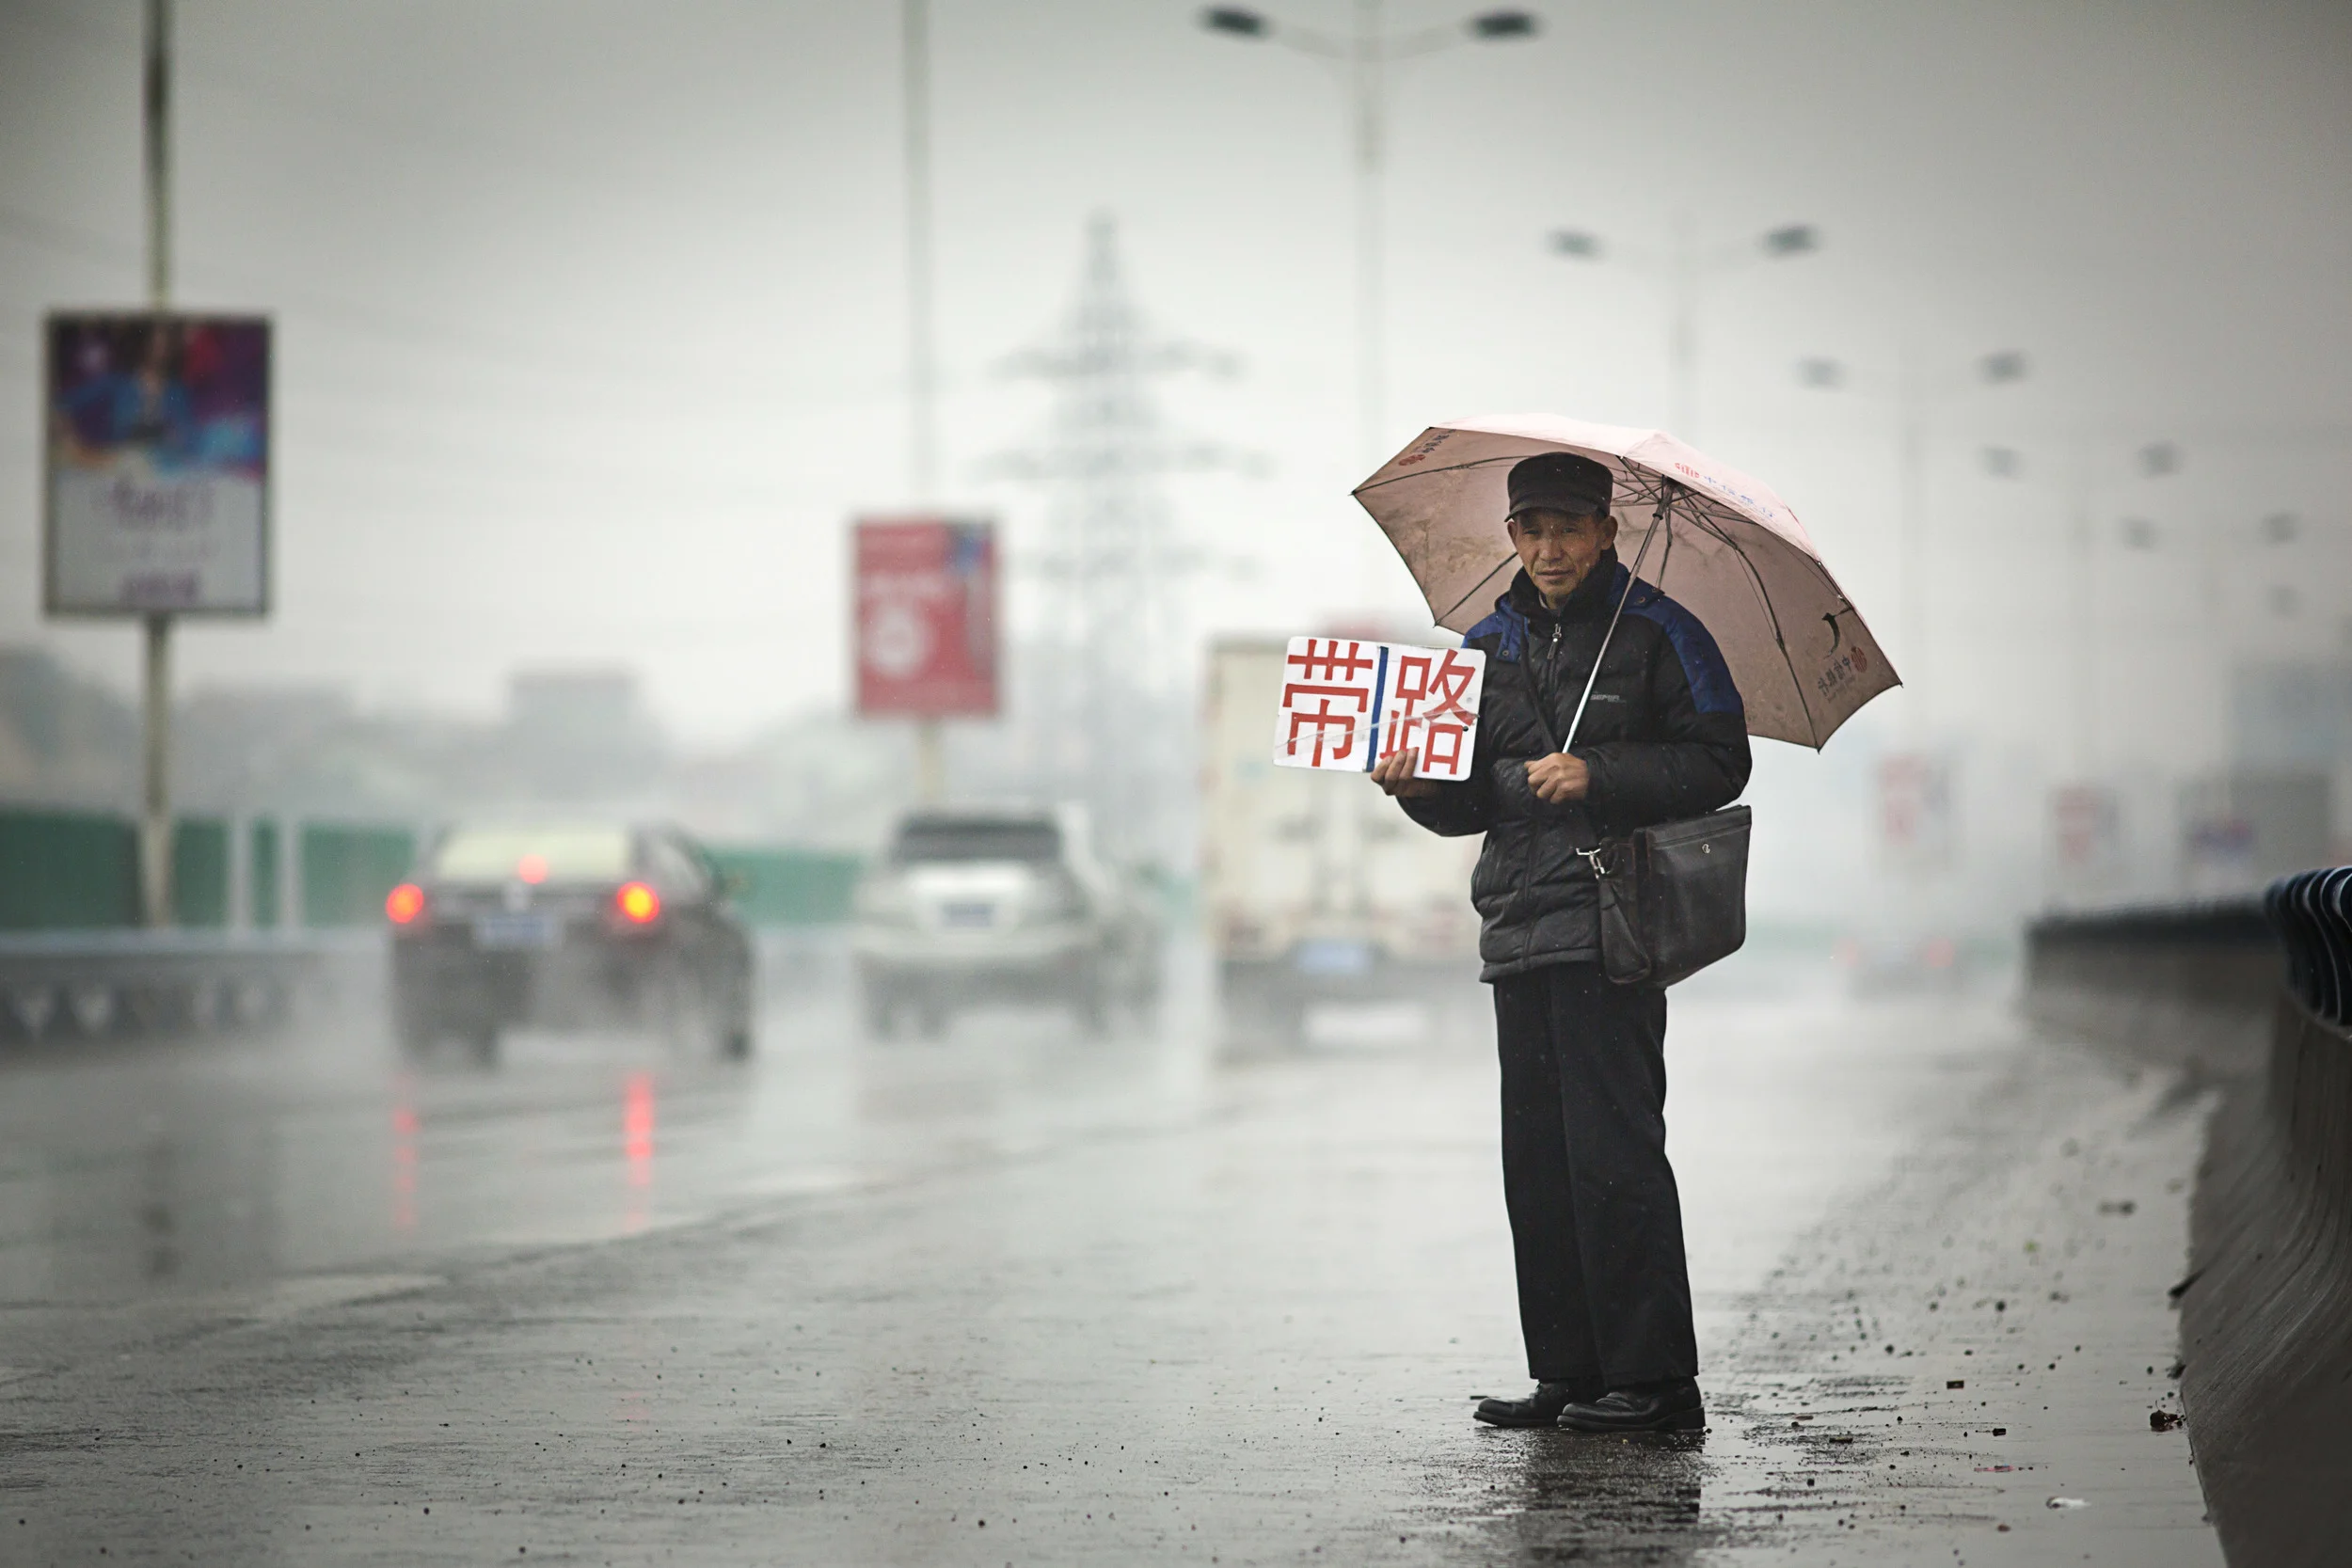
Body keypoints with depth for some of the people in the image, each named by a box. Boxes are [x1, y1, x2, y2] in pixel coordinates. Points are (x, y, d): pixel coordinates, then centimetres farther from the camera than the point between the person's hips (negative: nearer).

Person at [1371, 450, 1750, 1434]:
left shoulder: (1656, 633, 1)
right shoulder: (1489, 645, 17)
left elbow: (1720, 763, -5)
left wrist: (1599, 776, -15)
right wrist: (1419, 787, -2)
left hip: (1614, 924, -6)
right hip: (1519, 933, 6)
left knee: (1611, 1149, -10)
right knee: (1536, 1158, 6)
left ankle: (1654, 1381, -7)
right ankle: (1567, 1373, 12)